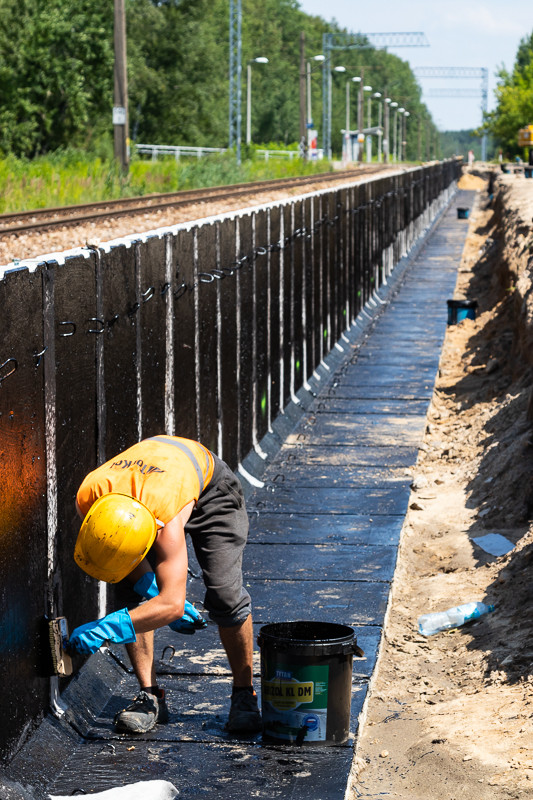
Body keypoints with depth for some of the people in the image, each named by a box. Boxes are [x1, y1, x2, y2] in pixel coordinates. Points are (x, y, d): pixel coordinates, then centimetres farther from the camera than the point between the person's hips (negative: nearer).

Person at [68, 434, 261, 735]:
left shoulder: (166, 521, -48)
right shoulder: (88, 496, -35)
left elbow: (172, 604, -49)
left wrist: (106, 628, -54)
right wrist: (155, 594, -21)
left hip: (209, 483, -5)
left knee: (225, 595, -17)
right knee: (134, 593, -13)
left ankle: (244, 695, 2)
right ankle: (151, 696, -4)